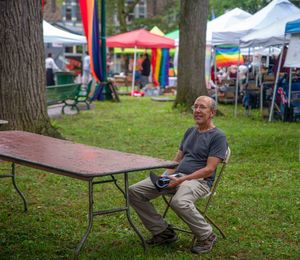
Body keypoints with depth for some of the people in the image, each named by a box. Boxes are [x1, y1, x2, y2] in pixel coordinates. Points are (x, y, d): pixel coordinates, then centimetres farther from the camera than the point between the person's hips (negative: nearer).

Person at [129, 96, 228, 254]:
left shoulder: (218, 137, -5)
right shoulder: (190, 131, 20)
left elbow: (209, 169, -12)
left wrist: (181, 180, -20)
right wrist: (166, 176, -1)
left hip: (199, 180, -7)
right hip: (177, 176, 8)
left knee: (179, 202, -40)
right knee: (135, 191, -8)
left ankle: (206, 236, -13)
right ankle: (162, 231, 1)